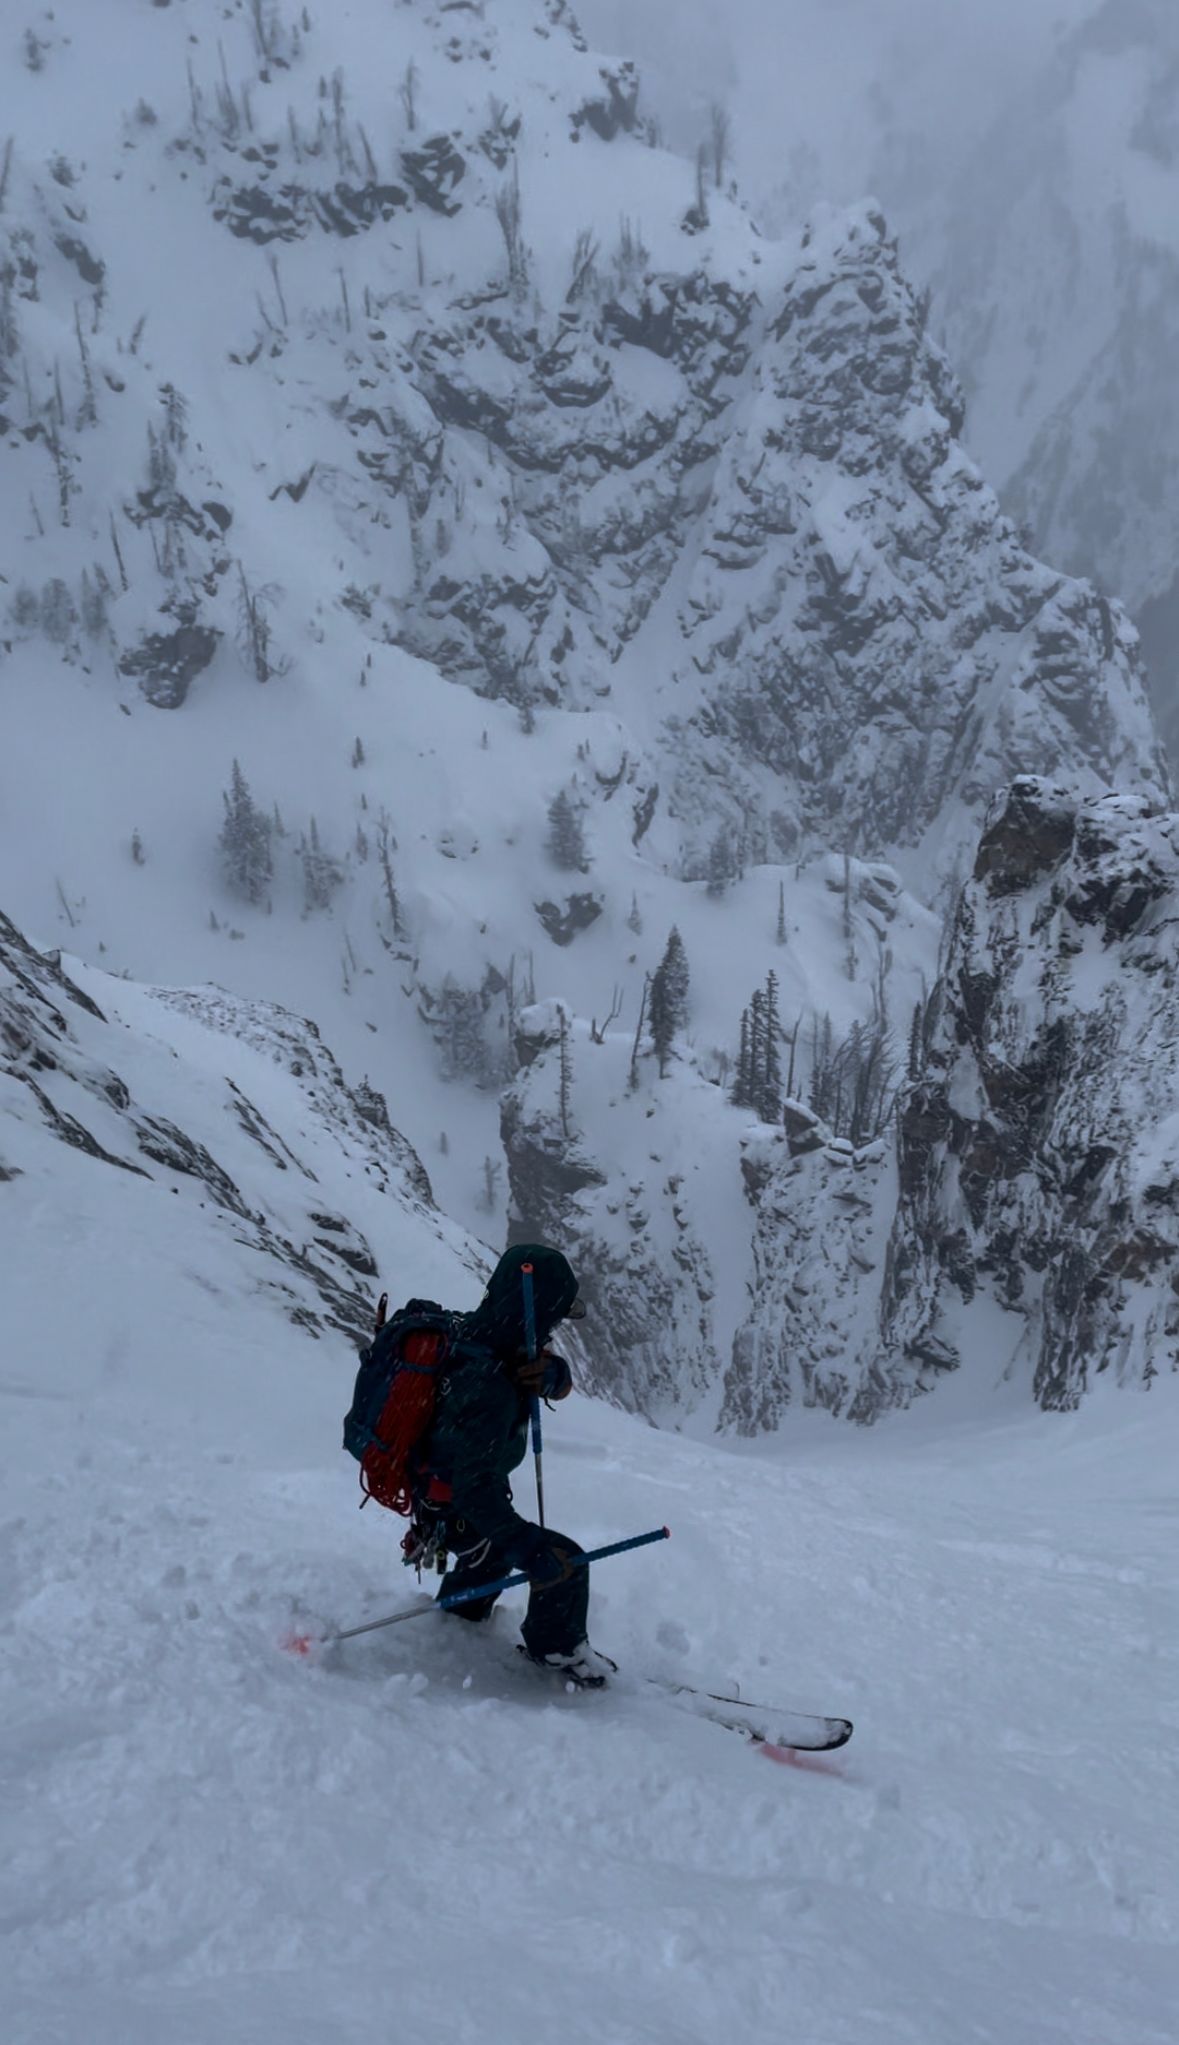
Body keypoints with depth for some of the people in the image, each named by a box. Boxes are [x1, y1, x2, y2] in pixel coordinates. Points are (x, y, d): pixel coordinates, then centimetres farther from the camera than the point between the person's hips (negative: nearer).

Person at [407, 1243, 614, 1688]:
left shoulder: (481, 1335, -12)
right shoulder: (486, 1387, -40)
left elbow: (558, 1382, -5)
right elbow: (474, 1485, -41)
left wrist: (552, 1374, -28)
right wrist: (524, 1543, -42)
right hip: (454, 1511, -10)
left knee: (493, 1553, 36)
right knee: (563, 1563, -6)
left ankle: (454, 1621, 61)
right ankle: (556, 1647, 19)